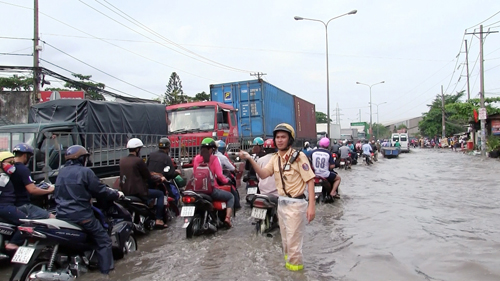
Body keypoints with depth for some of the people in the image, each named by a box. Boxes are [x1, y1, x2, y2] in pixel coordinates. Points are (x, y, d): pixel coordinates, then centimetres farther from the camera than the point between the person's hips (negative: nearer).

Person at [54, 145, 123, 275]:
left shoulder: (61, 172, 12)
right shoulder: (85, 171, -11)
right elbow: (100, 191, -9)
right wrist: (116, 194, 6)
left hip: (62, 215, 8)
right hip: (81, 216, -7)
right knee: (104, 240, 1)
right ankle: (106, 269, -2)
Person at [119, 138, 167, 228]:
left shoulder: (122, 160, 7)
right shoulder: (138, 160, -15)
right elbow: (148, 176, -7)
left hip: (125, 192, 8)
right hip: (137, 192, -8)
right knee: (160, 194, 9)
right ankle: (159, 219, 3)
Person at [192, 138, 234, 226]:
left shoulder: (196, 158, 4)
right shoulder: (214, 158, -8)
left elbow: (194, 173, 10)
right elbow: (219, 175, -13)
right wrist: (226, 180, 6)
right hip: (211, 189, -5)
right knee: (231, 197, 18)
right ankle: (227, 218, 0)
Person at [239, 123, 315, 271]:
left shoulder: (298, 156, -14)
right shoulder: (275, 158, 6)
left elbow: (310, 180, -16)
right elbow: (263, 174, -5)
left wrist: (311, 206, -22)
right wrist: (250, 159, -18)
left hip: (295, 204, -7)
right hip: (281, 202, 7)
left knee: (293, 241, 1)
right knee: (285, 240, 22)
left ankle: (295, 268, 19)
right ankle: (289, 261, 42)